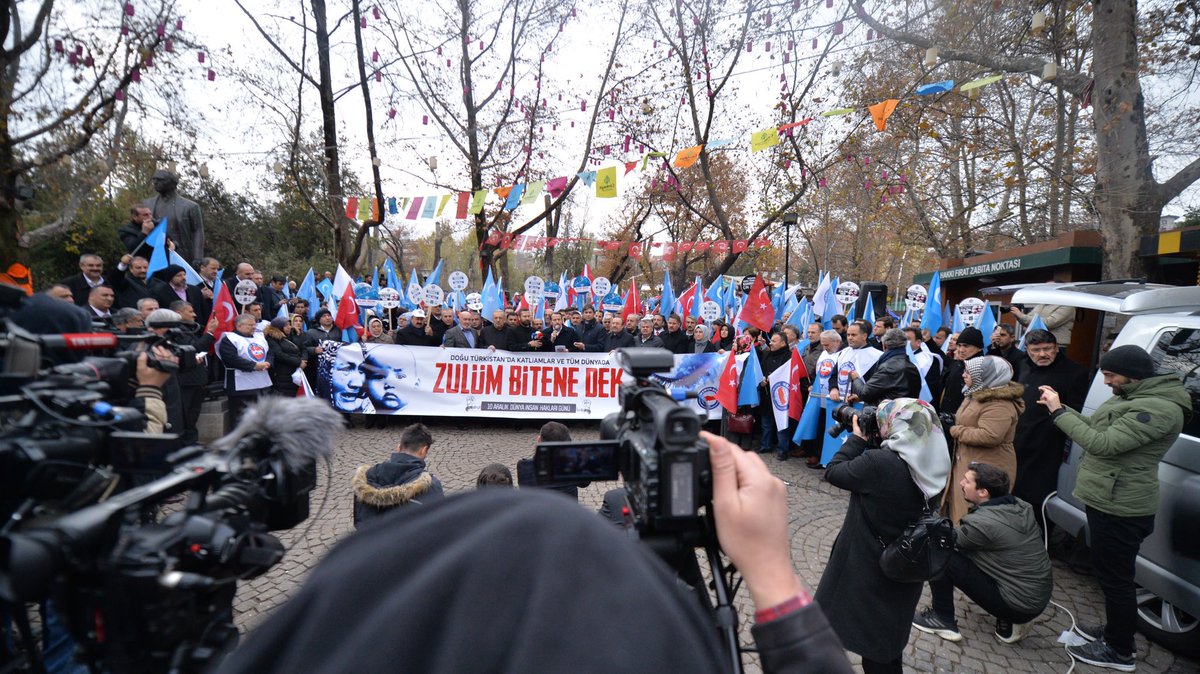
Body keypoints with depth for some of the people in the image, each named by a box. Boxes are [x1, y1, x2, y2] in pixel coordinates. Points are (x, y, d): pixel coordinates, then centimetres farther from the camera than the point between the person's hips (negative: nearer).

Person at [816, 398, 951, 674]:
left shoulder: (878, 463, -30)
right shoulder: (934, 465, -8)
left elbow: (833, 472, -17)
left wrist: (858, 438, -8)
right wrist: (875, 441, -3)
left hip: (866, 566, -6)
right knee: (886, 638, 24)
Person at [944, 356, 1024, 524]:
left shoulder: (999, 404, -21)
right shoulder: (978, 395, 11)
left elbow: (989, 436, -32)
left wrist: (956, 431, -18)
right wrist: (956, 427, 4)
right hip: (970, 463, 10)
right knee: (962, 508, 18)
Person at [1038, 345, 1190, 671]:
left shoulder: (1159, 408, -23)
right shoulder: (1132, 397, 10)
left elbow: (1103, 443, -27)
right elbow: (1096, 429, 16)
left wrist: (1058, 412, -22)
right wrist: (1061, 408, 4)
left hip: (1120, 509, -10)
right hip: (1108, 501, 10)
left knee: (1115, 578, 3)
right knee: (1110, 573, 23)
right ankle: (1114, 631, 40)